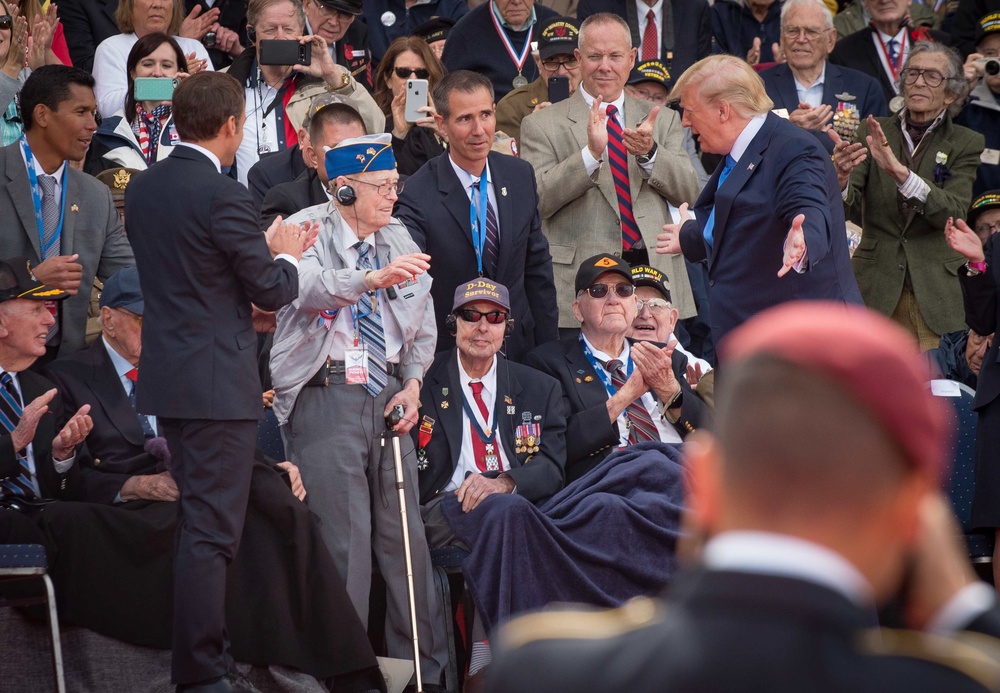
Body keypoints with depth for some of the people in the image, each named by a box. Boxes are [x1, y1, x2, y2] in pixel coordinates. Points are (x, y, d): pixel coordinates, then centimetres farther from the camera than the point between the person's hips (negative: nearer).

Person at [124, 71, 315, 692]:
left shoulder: (142, 190, 8)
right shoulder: (223, 197, -17)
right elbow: (273, 292, -11)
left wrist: (268, 253, 20)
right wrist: (286, 256, 10)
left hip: (166, 377, 9)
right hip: (216, 383, -9)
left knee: (197, 521, 17)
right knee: (211, 530, -5)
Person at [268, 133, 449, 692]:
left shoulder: (398, 239, 14)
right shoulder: (308, 233, -5)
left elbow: (424, 322, 23)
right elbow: (311, 289, -26)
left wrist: (413, 380, 7)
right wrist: (372, 278, -42)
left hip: (388, 395, 6)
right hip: (326, 393, -6)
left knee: (406, 534, 4)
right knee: (344, 539, -8)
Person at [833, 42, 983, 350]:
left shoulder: (966, 144, 5)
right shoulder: (874, 134, 9)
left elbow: (954, 212, -11)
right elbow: (847, 207, -4)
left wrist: (900, 173, -25)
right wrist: (841, 177, -27)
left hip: (935, 297, -1)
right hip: (875, 293, 1)